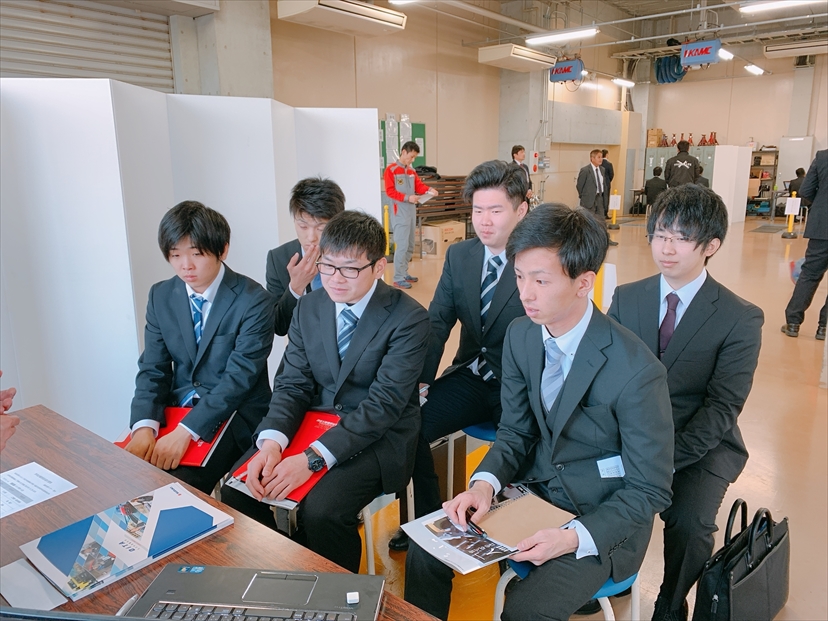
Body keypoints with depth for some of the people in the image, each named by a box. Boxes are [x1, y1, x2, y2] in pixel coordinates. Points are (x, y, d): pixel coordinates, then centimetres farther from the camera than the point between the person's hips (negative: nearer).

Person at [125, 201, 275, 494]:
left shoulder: (253, 300, -16)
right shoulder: (161, 296, 1)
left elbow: (240, 376, -21)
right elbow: (152, 369, 1)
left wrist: (185, 431, -29)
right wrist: (144, 426, -18)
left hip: (234, 414, -5)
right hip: (177, 409, 5)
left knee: (176, 485, -24)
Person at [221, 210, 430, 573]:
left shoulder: (408, 318, -16)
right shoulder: (309, 307, 2)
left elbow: (384, 403, -22)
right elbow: (292, 383, 1)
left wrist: (313, 459, -28)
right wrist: (272, 441, -19)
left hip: (377, 437, -5)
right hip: (315, 422, 6)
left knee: (320, 511, -27)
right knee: (236, 489, -8)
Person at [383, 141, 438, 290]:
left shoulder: (412, 171, 14)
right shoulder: (391, 170, -8)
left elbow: (419, 185, 10)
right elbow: (390, 191, -13)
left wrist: (429, 189, -10)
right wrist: (407, 198, -22)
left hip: (411, 211, 8)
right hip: (399, 212, -8)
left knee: (410, 246, 12)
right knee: (402, 245, -10)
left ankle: (404, 273, 22)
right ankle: (398, 278, -5)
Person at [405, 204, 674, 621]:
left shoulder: (637, 370, -26)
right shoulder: (520, 335, -8)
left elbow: (649, 491, -15)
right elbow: (516, 432, 2)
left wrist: (575, 537, -27)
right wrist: (485, 483, -16)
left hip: (603, 519, -5)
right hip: (534, 490, 5)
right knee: (425, 549, -4)